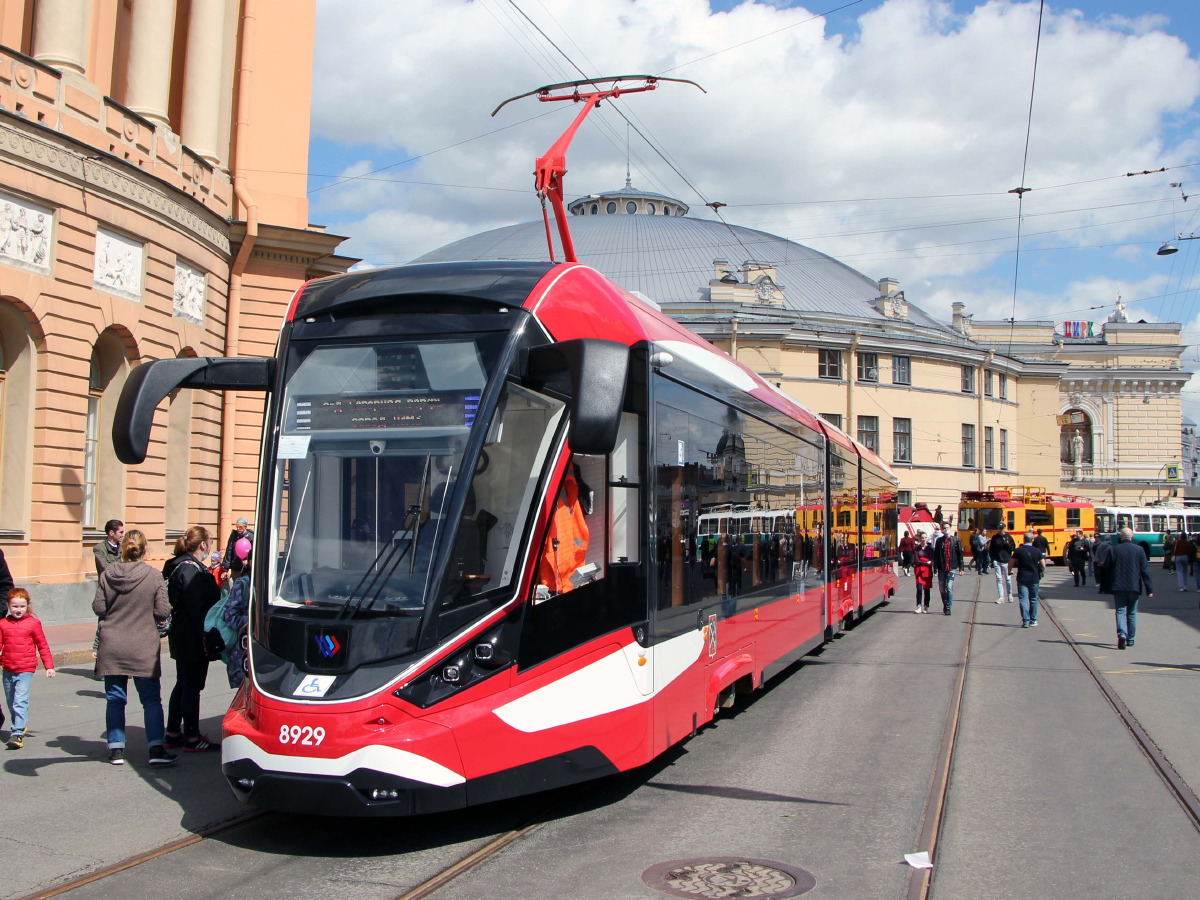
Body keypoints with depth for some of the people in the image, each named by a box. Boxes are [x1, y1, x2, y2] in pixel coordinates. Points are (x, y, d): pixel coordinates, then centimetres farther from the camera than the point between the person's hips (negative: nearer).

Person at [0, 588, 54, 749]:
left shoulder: (33, 623, -2)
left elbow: (43, 646, 4)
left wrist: (49, 666, 4)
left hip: (25, 670, -4)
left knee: (20, 701, -14)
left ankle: (17, 733, -16)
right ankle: (19, 727, 32)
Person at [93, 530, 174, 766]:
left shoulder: (107, 574, -4)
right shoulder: (154, 576, -9)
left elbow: (98, 608, -2)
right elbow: (163, 612, -9)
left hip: (111, 647, 2)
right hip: (143, 649, -2)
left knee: (115, 699, 11)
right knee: (151, 699, 5)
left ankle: (116, 750, 13)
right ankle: (156, 749, 0)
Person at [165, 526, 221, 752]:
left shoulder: (181, 566, 14)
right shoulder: (191, 569, -18)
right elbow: (197, 607, -22)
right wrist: (206, 638, -21)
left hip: (182, 638, 11)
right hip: (192, 639, -11)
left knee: (183, 684, 17)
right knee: (192, 685, -4)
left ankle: (173, 733, 25)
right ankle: (192, 738, 2)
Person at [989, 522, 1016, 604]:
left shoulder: (1008, 536, 2)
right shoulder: (994, 537, 5)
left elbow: (1013, 548, 2)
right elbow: (991, 549, 10)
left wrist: (1007, 544, -16)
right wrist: (992, 559, 2)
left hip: (1006, 561, -1)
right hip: (997, 561, 1)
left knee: (1007, 579, 4)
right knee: (999, 579, 0)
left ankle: (1009, 595, 23)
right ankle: (1001, 597, 2)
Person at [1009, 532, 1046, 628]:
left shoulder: (1019, 550, -5)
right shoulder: (1037, 551, -3)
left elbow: (1011, 563, -2)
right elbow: (1043, 566, -1)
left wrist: (1009, 571, 17)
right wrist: (1042, 570, 22)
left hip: (1022, 579, -1)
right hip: (1034, 579, 1)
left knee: (1023, 600, 0)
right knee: (1033, 600, 14)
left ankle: (1025, 621, -6)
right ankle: (1033, 621, 18)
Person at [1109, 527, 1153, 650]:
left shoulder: (1114, 550, -4)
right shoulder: (1139, 550, -1)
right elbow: (1145, 571, -1)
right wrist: (1149, 589, 1)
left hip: (1118, 587, -1)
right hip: (1134, 587, 2)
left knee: (1120, 612, -3)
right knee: (1132, 613, 14)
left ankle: (1122, 634, -25)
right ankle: (1130, 639, 20)